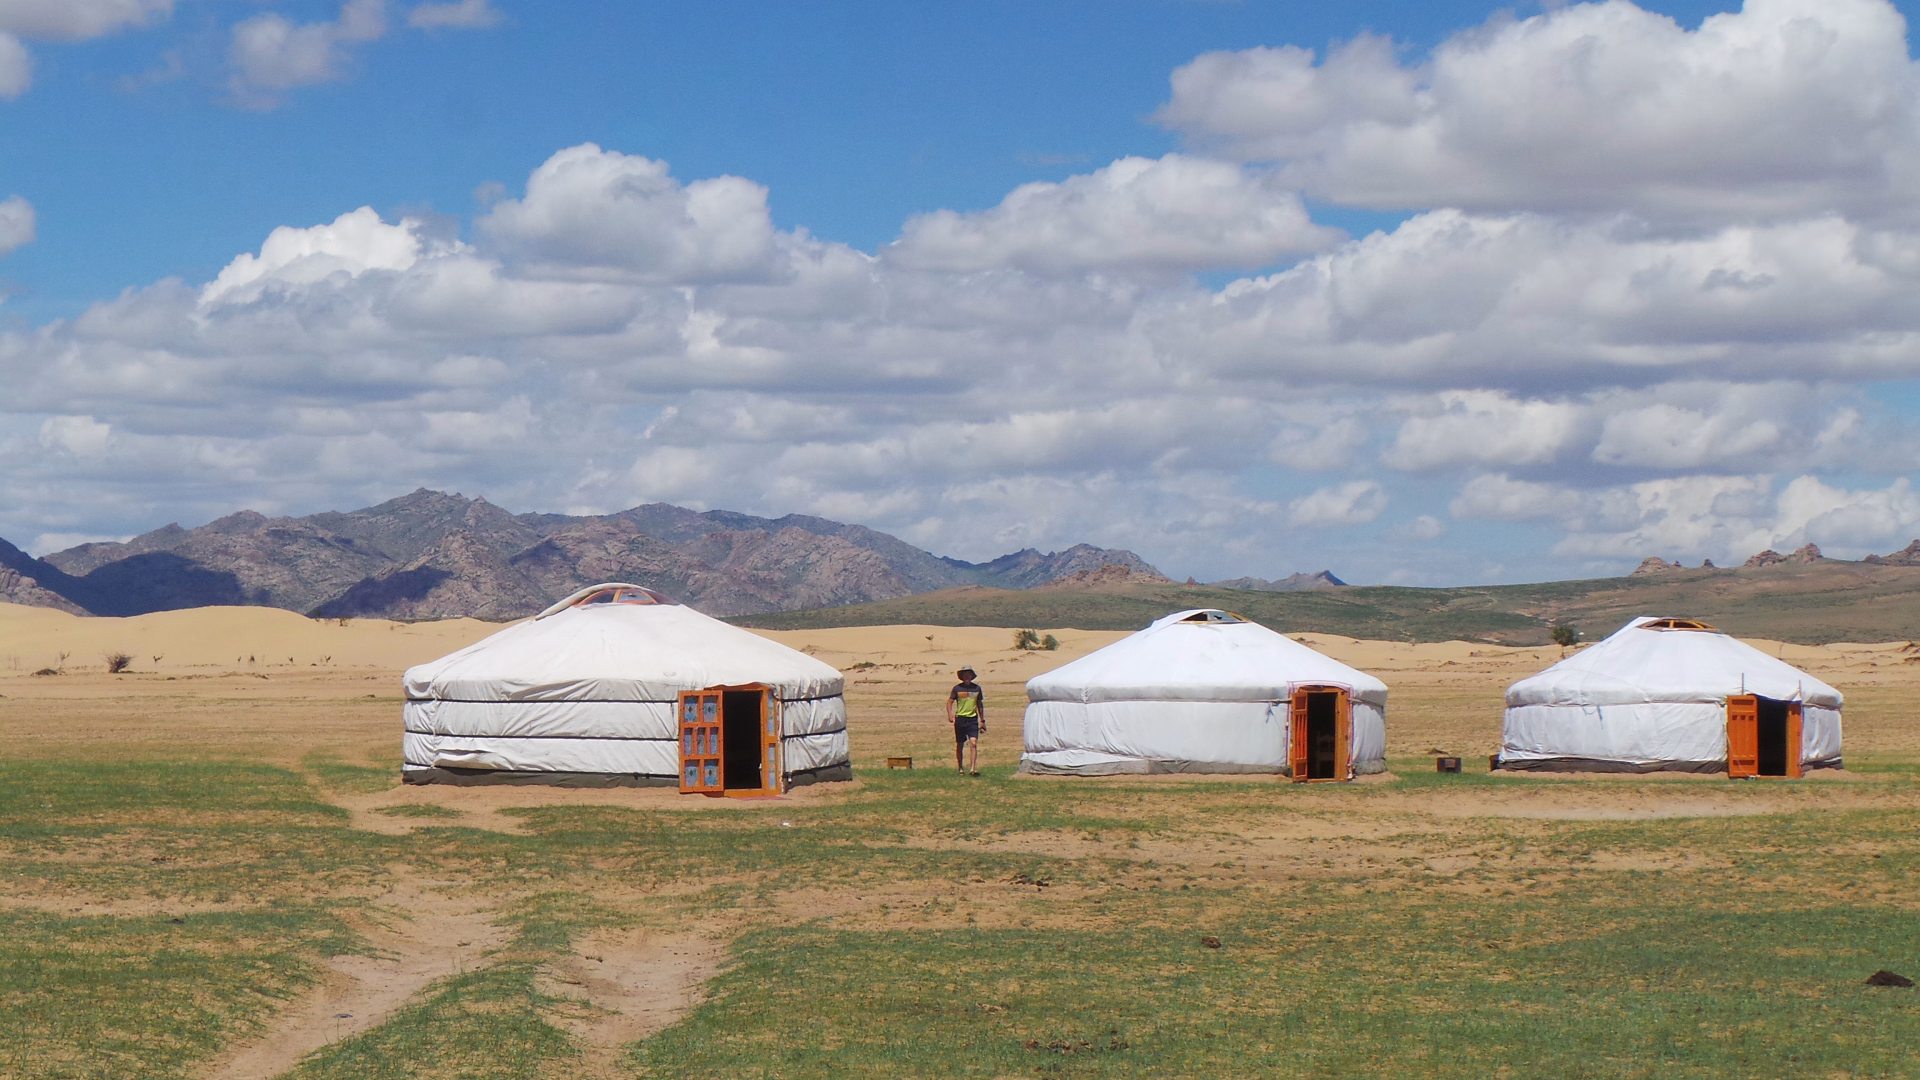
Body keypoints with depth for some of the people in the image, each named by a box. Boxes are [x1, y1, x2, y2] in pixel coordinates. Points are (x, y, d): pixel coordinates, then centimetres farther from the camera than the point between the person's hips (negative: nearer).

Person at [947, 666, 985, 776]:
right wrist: (950, 714, -18)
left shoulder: (977, 688, 7)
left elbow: (980, 705, 15)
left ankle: (973, 768, -19)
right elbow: (950, 702, 1)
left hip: (973, 719, 0)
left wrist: (982, 721, 17)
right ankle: (960, 768, 20)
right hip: (960, 719, 0)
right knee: (960, 745, 7)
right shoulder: (957, 688, 2)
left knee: (973, 743, -14)